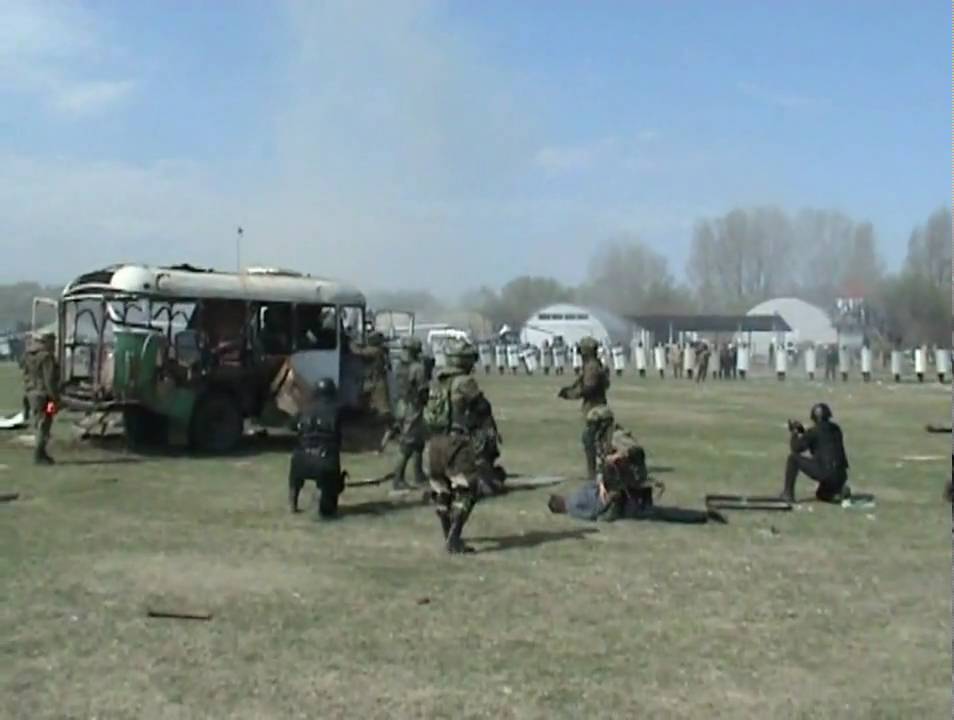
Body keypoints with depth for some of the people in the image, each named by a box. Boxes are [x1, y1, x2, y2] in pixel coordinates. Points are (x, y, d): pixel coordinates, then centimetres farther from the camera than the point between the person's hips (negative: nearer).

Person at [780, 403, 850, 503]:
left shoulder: (813, 431, -3)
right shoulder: (836, 429, 17)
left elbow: (796, 449, 0)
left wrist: (793, 432, 15)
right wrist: (802, 432, 28)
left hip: (823, 472, -7)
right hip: (840, 475, 7)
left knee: (793, 458, 6)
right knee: (820, 495, 33)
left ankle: (788, 494, 5)